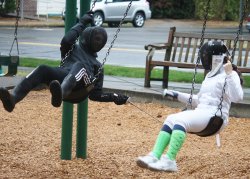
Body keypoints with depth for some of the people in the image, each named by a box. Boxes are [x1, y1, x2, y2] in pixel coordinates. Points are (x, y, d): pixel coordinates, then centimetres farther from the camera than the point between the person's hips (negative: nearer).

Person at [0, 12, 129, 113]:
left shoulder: (97, 66, 35)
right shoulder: (73, 49, 32)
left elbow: (96, 94, 28)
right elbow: (66, 40, 6)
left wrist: (114, 97, 13)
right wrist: (81, 24, 15)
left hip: (79, 90, -1)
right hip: (64, 76, 1)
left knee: (79, 66, -36)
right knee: (43, 70, -33)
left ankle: (59, 93, -70)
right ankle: (13, 98, -56)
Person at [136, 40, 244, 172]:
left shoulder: (230, 75, -2)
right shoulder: (209, 76, 23)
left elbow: (237, 98, -19)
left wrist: (229, 74, -25)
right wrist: (177, 95, 25)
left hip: (215, 117, -7)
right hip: (200, 112, 8)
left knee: (180, 119, -31)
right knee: (170, 119, -19)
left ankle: (169, 160, -41)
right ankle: (154, 156, -32)